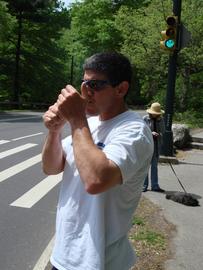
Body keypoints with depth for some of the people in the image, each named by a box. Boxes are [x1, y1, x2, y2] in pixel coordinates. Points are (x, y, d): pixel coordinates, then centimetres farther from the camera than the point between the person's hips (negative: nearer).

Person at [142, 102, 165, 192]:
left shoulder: (161, 119, 6)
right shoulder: (145, 119, -7)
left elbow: (163, 130, 12)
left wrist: (160, 134, -11)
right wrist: (151, 133, -22)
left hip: (157, 144, 4)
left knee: (154, 165, 10)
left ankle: (155, 186, 15)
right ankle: (144, 185, 11)